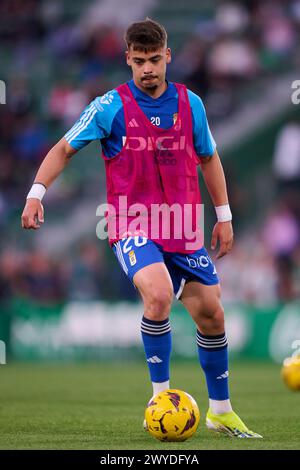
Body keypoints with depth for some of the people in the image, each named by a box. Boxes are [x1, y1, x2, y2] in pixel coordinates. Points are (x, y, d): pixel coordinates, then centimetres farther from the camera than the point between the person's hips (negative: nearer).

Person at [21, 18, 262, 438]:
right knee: (159, 294, -30)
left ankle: (220, 411, 24)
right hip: (133, 226, -4)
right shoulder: (112, 107, -7)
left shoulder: (190, 104, 4)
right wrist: (36, 194, -11)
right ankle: (160, 395, -15)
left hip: (183, 229, 4)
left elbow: (208, 158, 18)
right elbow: (64, 149, 1)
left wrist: (224, 215, 16)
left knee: (211, 313, 5)